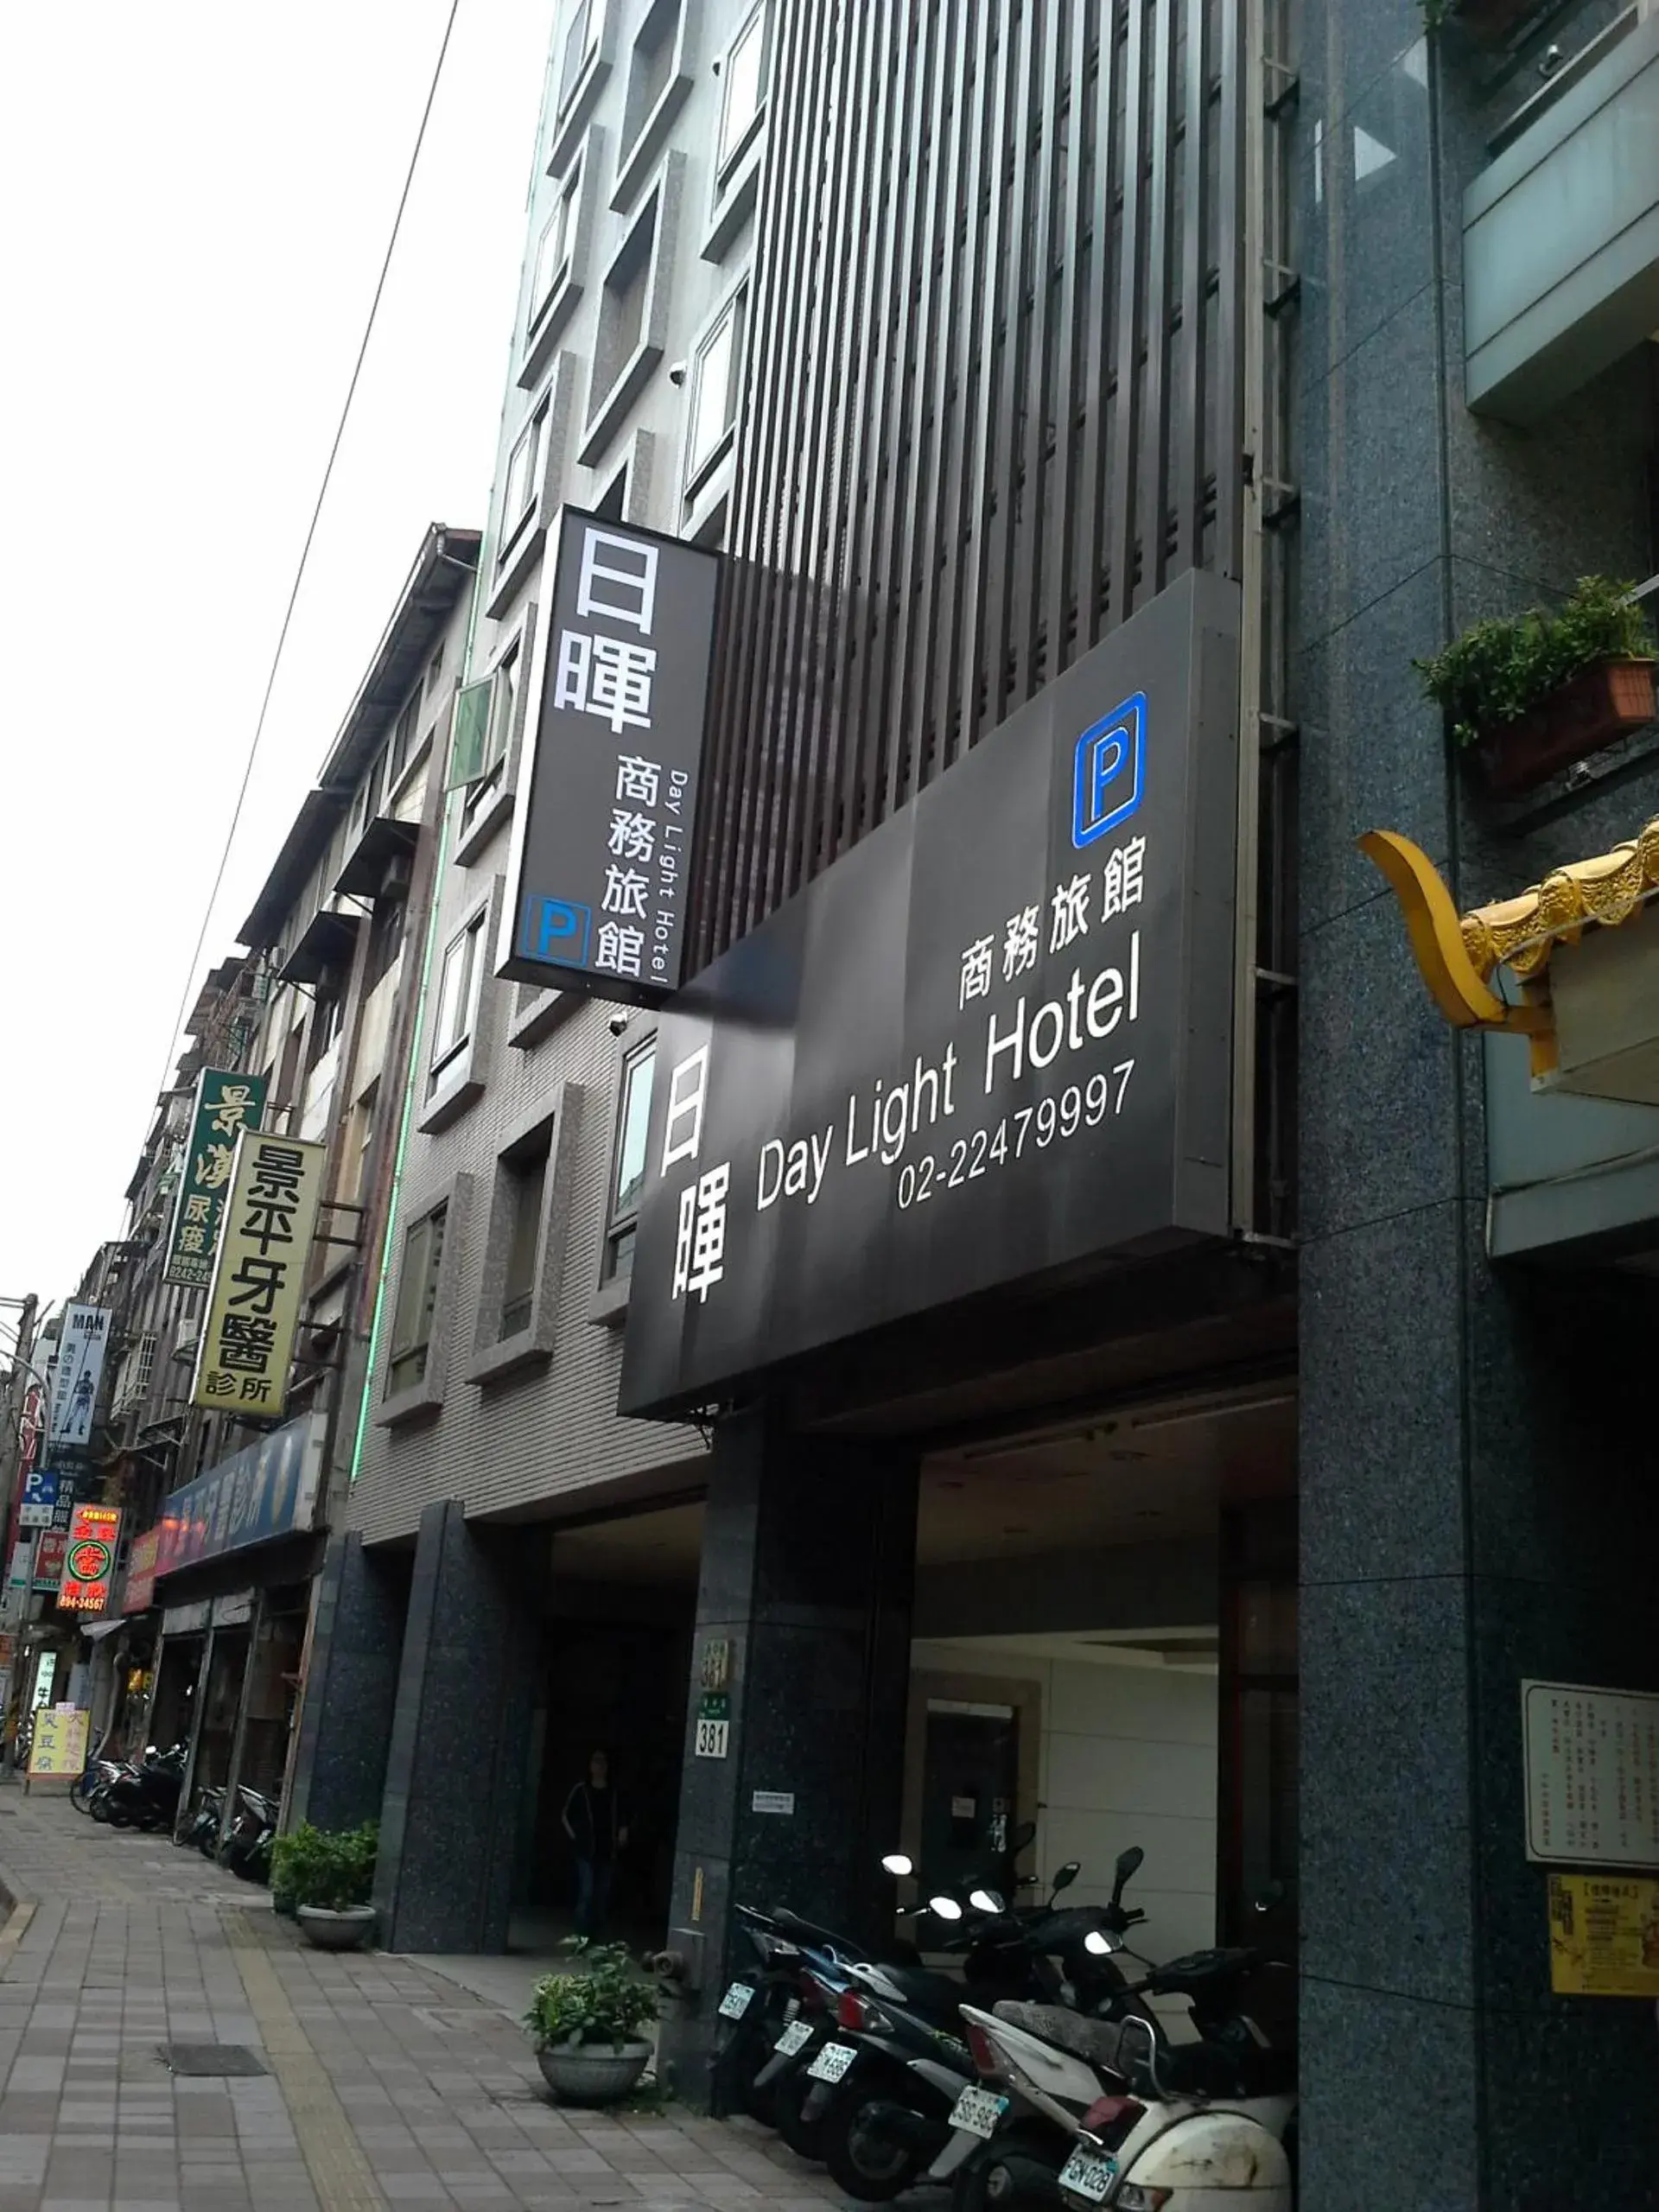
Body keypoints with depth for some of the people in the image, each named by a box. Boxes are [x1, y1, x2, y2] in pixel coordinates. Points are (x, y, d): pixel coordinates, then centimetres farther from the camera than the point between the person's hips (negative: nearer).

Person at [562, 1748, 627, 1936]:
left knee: (603, 1895, 4)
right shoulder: (581, 1790, 0)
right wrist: (574, 1837, 3)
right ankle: (581, 1936, -4)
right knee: (586, 1892, -9)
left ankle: (596, 1935, 12)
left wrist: (622, 1837, 2)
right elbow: (566, 1815, 9)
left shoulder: (615, 1793, 4)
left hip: (608, 1851, 2)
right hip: (587, 1850, -2)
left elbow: (624, 1819, 15)